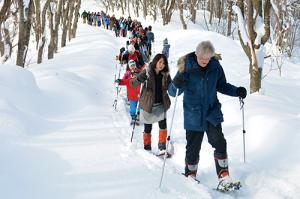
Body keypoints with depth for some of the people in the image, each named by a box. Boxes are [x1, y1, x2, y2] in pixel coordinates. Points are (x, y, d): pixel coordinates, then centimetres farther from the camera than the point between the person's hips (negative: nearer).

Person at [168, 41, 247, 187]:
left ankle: (224, 176, 0)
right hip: (193, 114, -2)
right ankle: (190, 175, 27)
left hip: (212, 112, 2)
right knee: (193, 146, 6)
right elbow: (172, 92, -12)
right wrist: (177, 85, -35)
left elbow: (221, 85, 12)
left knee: (219, 142, -8)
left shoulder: (215, 66, -4)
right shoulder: (186, 67, -12)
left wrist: (236, 91, -4)